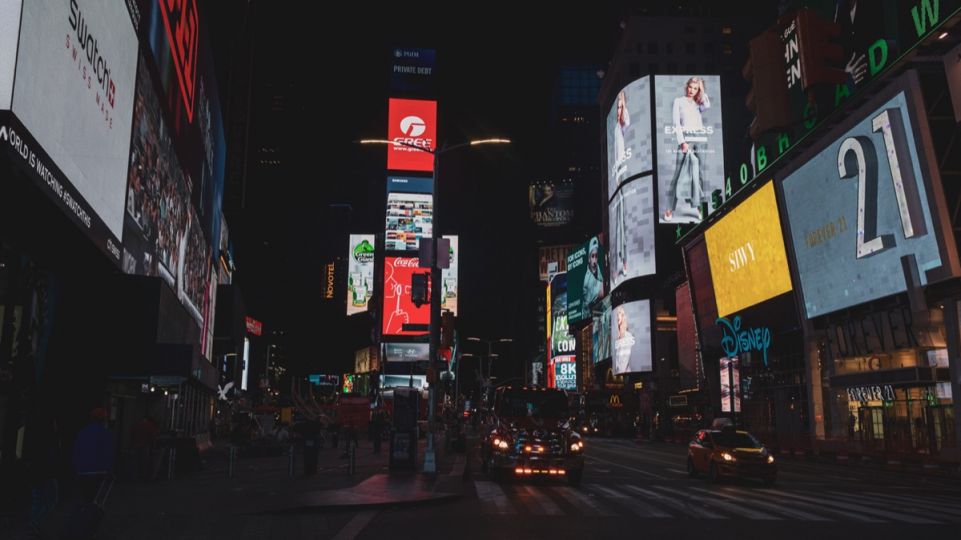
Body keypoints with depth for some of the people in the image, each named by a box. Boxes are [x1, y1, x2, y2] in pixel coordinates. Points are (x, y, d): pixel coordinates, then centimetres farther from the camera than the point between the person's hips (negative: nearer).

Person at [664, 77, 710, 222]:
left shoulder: (698, 103, 18)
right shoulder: (679, 101, 10)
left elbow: (707, 106, -7)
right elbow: (676, 123, 1)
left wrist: (702, 90, 4)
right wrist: (682, 142, -10)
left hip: (700, 139, 3)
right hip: (685, 139, -3)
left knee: (700, 174, 0)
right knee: (680, 174, -9)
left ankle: (699, 207, 1)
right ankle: (670, 209, -7)